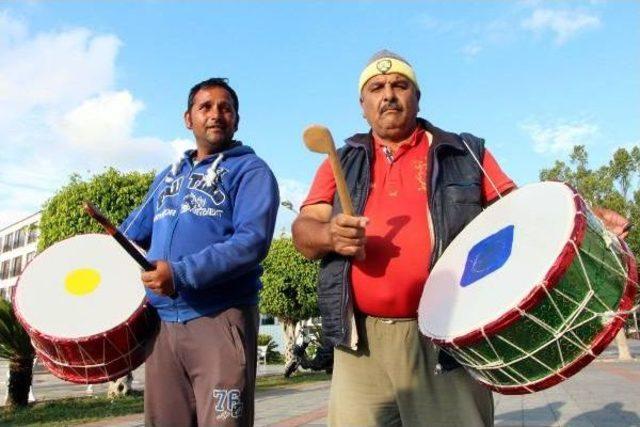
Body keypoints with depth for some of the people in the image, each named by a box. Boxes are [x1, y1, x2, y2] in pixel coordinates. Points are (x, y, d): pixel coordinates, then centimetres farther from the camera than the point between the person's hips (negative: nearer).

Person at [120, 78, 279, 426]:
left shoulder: (250, 171, 0)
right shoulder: (168, 176, 20)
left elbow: (252, 241, -16)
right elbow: (131, 234, 28)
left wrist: (182, 275, -24)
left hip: (221, 320, -6)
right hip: (162, 321, 6)